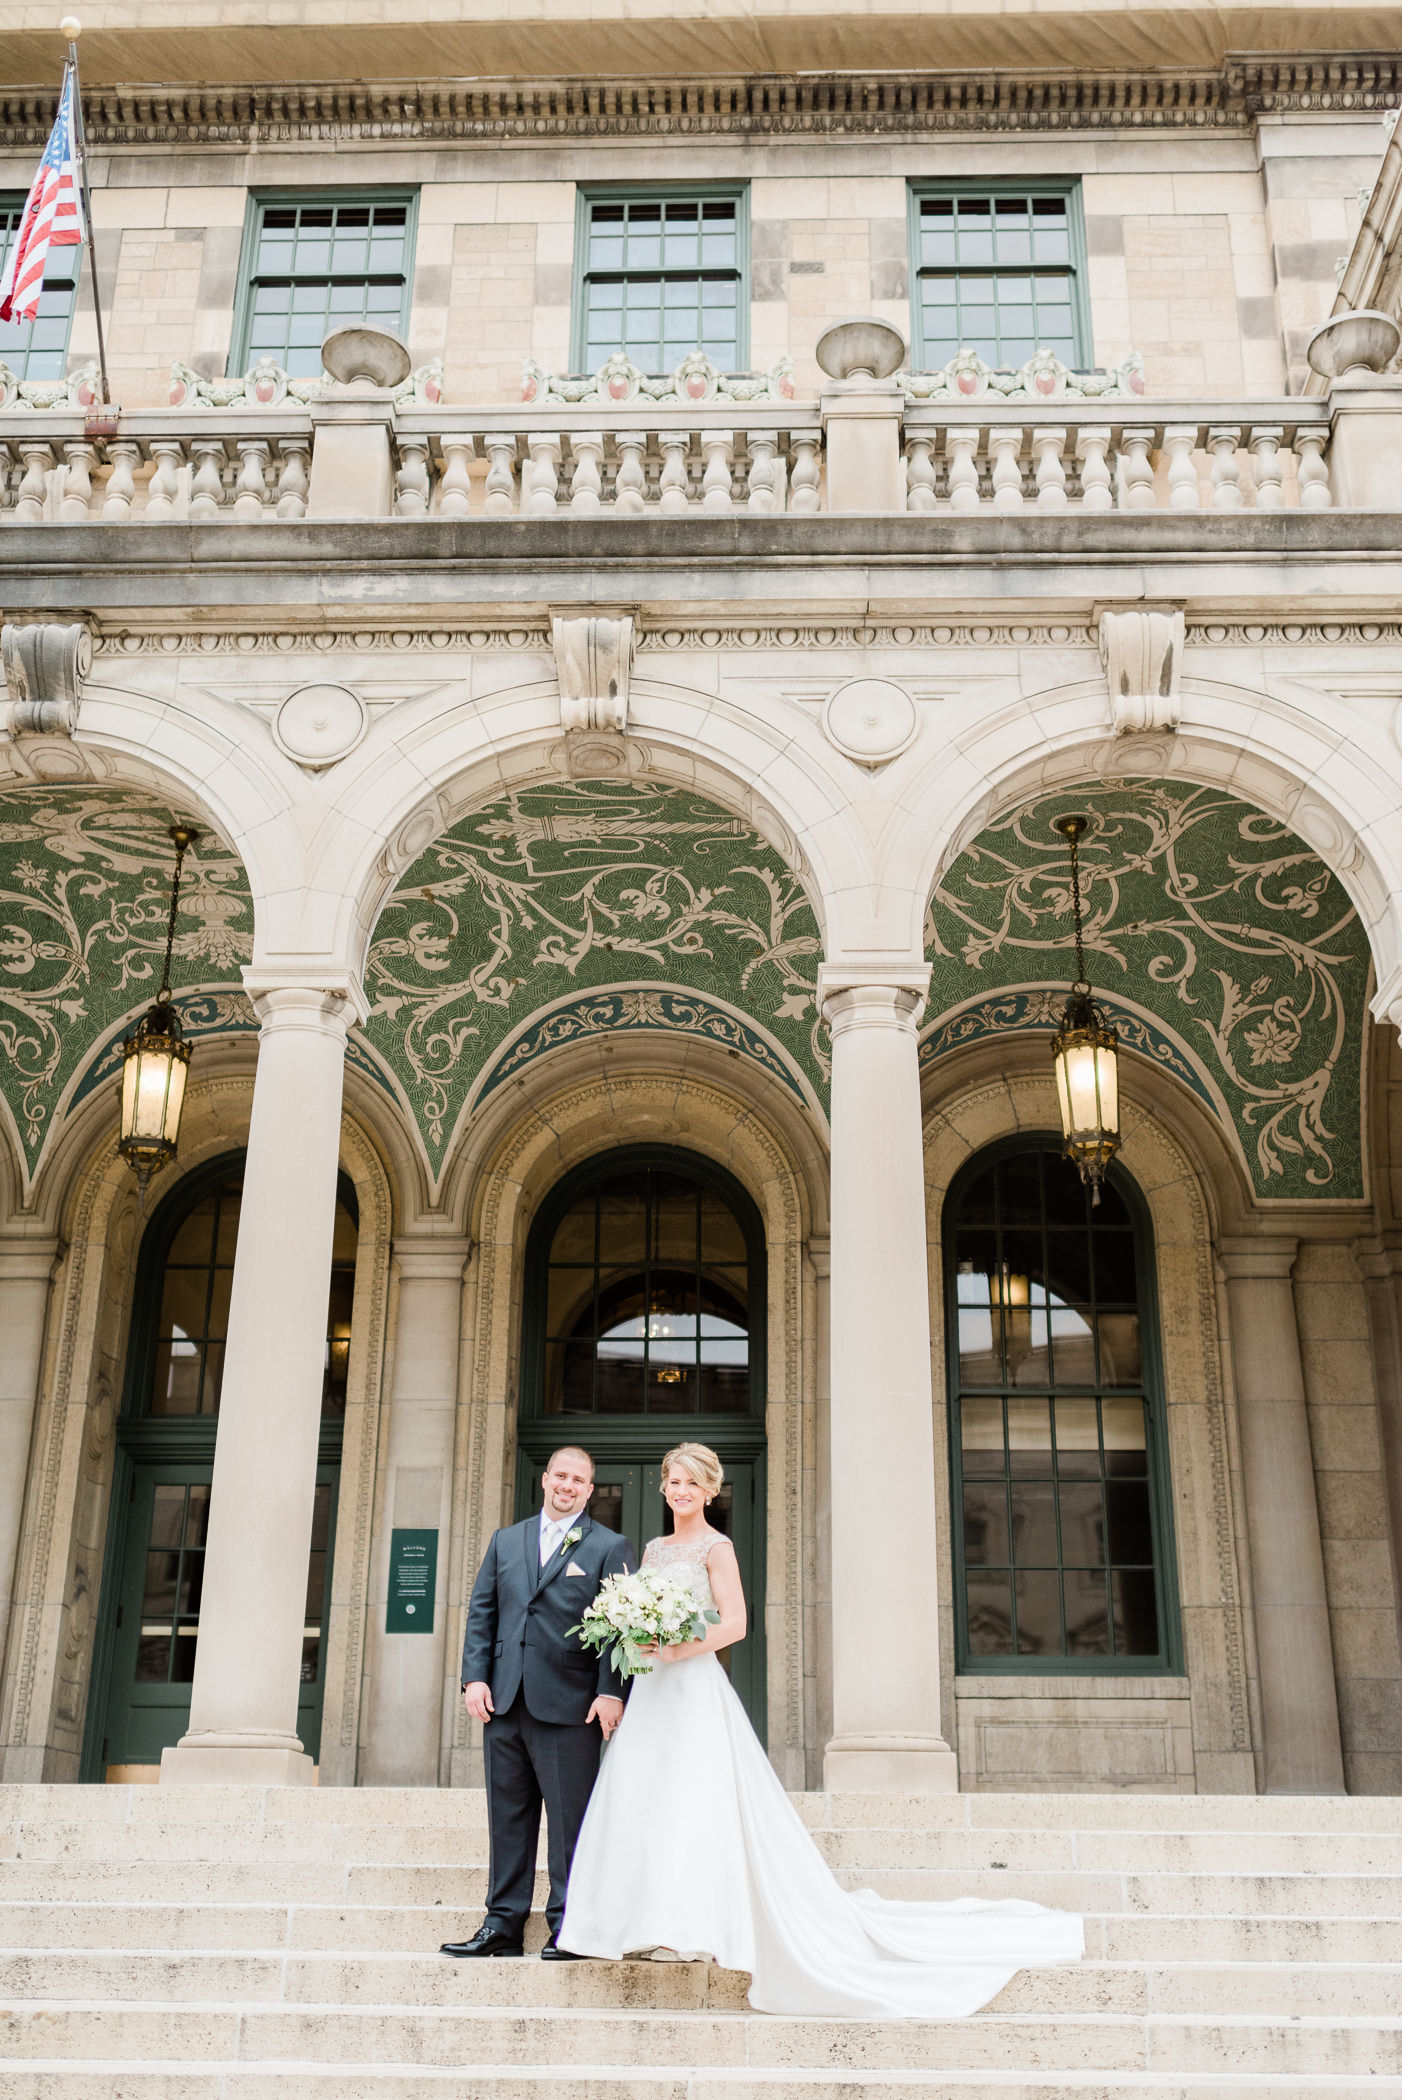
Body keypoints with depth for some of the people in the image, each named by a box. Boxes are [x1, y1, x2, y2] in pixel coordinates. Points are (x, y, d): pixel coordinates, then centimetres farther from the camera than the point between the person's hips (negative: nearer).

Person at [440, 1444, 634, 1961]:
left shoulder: (610, 1547, 3)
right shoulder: (506, 1541, 16)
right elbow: (481, 1612, 13)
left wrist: (611, 1691, -12)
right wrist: (475, 1676, 2)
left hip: (569, 1706, -4)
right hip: (504, 1704, 4)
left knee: (570, 1820, -1)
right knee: (507, 1817, 10)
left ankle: (569, 1927, 9)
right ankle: (503, 1924, 18)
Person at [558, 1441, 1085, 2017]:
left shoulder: (715, 1547, -4)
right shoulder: (654, 1549, 17)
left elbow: (734, 1624, -12)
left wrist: (677, 1649, -20)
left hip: (696, 1688, -7)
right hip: (653, 1689, 7)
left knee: (694, 1802, -11)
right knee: (644, 1802, 3)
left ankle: (696, 1930, -7)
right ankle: (662, 1925, 9)